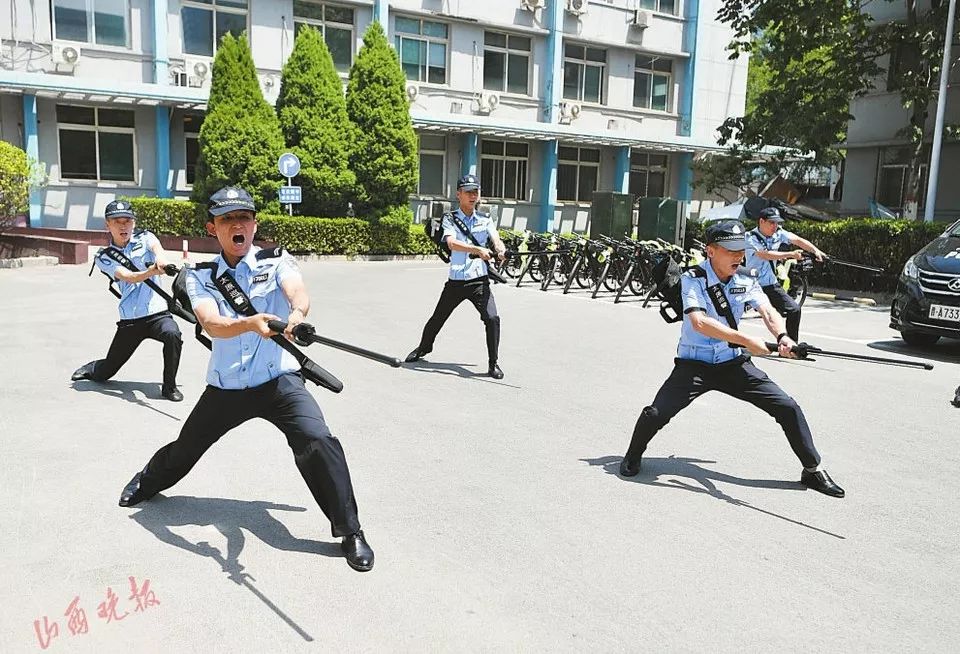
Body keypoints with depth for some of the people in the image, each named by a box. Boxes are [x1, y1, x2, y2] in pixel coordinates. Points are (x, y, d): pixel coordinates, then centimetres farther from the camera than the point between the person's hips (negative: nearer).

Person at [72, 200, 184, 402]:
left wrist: (160, 258, -47)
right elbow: (128, 277, -18)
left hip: (157, 313, -1)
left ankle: (169, 386, -14)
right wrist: (150, 272, -41)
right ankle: (90, 368, 47)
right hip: (129, 320, 1)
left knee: (172, 334, -36)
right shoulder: (104, 257, 2)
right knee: (103, 374, 9)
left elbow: (156, 246, -22)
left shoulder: (144, 238, 4)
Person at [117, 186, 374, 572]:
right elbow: (212, 325, -20)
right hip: (225, 386, 3)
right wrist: (252, 323, -41)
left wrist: (296, 314, -51)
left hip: (278, 380, -3)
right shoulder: (201, 276, 0)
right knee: (186, 447, 20)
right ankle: (148, 482, 56)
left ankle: (350, 532, -9)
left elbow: (299, 294, -26)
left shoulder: (277, 261, -4)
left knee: (317, 441, -25)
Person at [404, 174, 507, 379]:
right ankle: (423, 348, 42)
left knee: (492, 318, -17)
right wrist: (478, 249, -34)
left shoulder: (485, 220, 8)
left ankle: (493, 363, -3)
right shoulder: (450, 219, 0)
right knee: (437, 318, 14)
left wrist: (500, 250, -33)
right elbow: (452, 243, -19)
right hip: (455, 281, 0)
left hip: (479, 281, 1)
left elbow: (497, 240, -8)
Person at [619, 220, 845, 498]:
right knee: (656, 413, -21)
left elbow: (768, 312, -13)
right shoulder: (693, 279, -13)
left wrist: (782, 336, -36)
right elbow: (699, 322, -28)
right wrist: (746, 340, -35)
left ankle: (813, 470, 17)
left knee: (788, 407, -4)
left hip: (733, 364, 4)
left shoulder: (745, 281, 1)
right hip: (693, 364, -4)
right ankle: (633, 455, 12)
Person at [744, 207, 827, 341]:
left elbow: (797, 240, -9)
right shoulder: (751, 238, -14)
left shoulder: (778, 233, 2)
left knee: (794, 309, -1)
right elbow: (765, 255, -29)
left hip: (771, 285, 5)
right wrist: (790, 254, -35)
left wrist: (816, 251, -25)